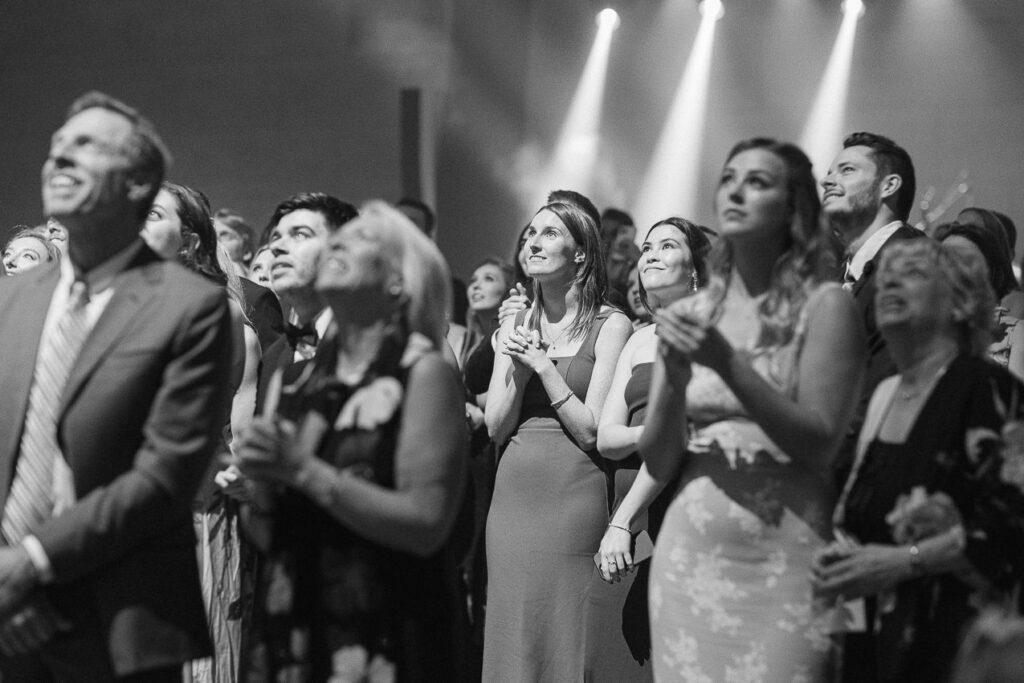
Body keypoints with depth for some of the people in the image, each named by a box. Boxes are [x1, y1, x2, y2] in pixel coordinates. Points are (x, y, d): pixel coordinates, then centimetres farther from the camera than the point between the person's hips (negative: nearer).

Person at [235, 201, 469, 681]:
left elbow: (427, 524, -17)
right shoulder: (305, 377, 9)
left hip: (384, 642, -5)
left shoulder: (424, 373, -7)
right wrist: (264, 475, -5)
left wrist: (305, 471, -17)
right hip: (290, 634, 5)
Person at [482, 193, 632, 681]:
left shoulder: (610, 326, -2)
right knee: (513, 639, 7)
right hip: (512, 494, 5)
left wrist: (545, 366, -10)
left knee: (565, 638, -2)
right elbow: (496, 428, 9)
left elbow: (593, 432, -7)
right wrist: (518, 367, -5)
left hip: (573, 498, -5)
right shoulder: (515, 325, 12)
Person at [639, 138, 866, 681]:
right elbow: (658, 464, 7)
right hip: (690, 553, 4)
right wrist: (674, 374, -11)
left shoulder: (824, 305, -3)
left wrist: (729, 363, -18)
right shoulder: (684, 315, 8)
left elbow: (819, 443, -10)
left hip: (784, 554, -4)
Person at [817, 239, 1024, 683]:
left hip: (950, 638, -6)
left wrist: (902, 561, -16)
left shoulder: (987, 389, -8)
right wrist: (836, 559, 2)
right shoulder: (881, 398, 14)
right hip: (875, 635, 6)